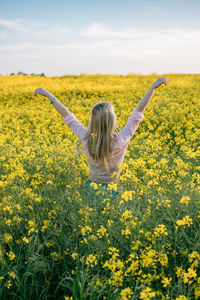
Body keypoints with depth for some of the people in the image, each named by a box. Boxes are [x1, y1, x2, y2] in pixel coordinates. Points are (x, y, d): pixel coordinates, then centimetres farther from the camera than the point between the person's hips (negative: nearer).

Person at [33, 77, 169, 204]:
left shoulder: (86, 139, -11)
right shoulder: (121, 141, -17)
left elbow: (67, 115, 0)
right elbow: (139, 111, -12)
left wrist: (49, 95, 11)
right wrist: (153, 87, -6)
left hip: (90, 189, 3)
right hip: (111, 192, -3)